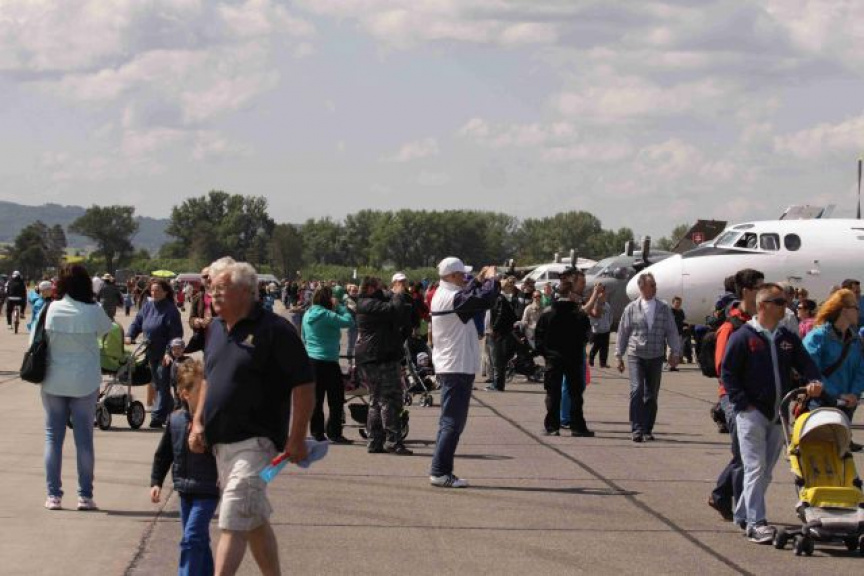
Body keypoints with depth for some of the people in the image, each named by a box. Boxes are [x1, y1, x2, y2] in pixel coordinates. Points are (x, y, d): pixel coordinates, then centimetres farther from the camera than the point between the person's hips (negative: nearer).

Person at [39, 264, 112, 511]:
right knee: (84, 437, 6)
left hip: (54, 382, 1)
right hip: (85, 383, -1)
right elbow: (107, 330, 7)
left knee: (53, 437, 8)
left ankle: (53, 494, 7)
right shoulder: (93, 312, -12)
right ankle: (85, 495, 7)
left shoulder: (51, 309, -9)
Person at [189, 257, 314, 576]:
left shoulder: (274, 330, -12)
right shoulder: (216, 328, 11)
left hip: (255, 442, -8)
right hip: (220, 442, 8)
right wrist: (198, 422, 11)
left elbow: (304, 385, -12)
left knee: (233, 524, -14)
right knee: (255, 520, 17)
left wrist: (297, 437, -15)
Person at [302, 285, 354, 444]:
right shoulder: (327, 315, -15)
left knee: (316, 399, 10)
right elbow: (348, 321, -17)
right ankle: (334, 432, -1)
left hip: (311, 359, 8)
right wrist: (339, 306, -6)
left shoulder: (308, 315, 8)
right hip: (328, 361, -8)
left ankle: (317, 433, 11)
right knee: (336, 398, 0)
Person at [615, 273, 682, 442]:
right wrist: (619, 356, 8)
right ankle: (637, 429, -14)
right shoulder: (631, 309, 3)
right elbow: (623, 332, 8)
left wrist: (675, 352, 2)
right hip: (636, 355, -2)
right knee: (637, 390, -15)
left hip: (656, 357, 2)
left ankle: (648, 430, 15)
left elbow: (672, 331, 8)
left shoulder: (664, 308, 6)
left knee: (652, 395, 6)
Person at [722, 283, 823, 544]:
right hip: (751, 413, -6)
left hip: (779, 414, 6)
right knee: (755, 468, -11)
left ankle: (745, 513, 24)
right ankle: (756, 523, -14)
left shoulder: (788, 338, 11)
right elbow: (728, 373, -6)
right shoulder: (742, 337, -6)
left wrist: (814, 381, -12)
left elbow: (805, 363, 11)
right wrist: (743, 403, -13)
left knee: (767, 470, 11)